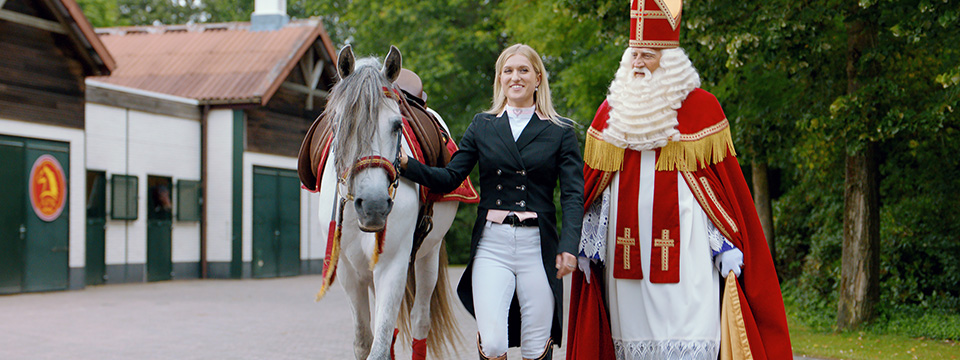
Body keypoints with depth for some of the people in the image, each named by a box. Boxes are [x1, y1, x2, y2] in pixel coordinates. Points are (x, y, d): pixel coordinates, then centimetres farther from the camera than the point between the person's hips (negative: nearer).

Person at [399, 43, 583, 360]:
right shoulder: (482, 126, 11)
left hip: (538, 246, 0)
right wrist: (405, 164, -8)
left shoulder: (560, 131, 5)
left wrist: (568, 247, -17)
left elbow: (573, 194, -3)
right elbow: (450, 178, 8)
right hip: (492, 244, 1)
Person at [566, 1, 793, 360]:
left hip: (682, 244, -4)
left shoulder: (700, 107, 2)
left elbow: (725, 181, 2)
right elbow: (592, 182, 16)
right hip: (626, 244, 4)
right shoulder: (613, 109, 13)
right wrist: (588, 239, 11)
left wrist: (728, 243, -2)